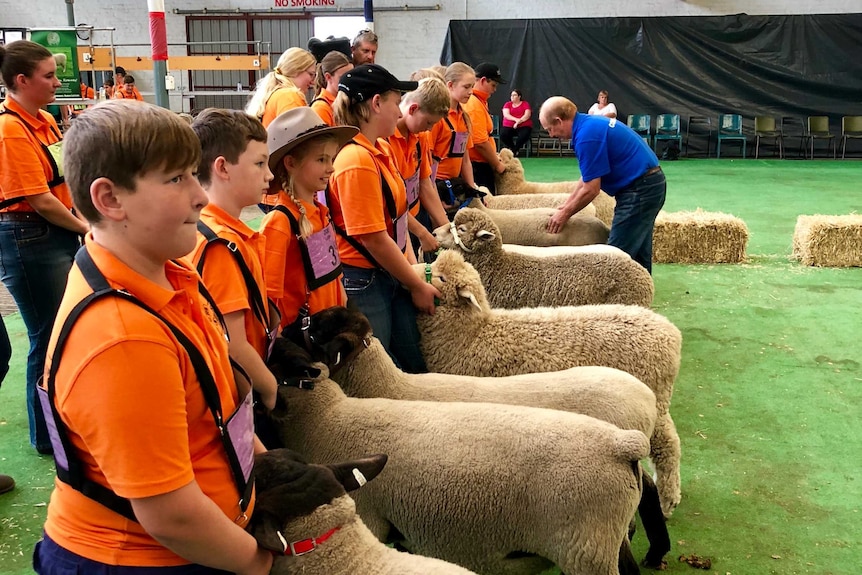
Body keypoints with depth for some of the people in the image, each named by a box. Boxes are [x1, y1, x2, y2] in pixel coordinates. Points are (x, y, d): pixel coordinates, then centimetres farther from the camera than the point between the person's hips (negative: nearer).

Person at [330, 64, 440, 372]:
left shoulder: (381, 150, 6)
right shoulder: (356, 161, -23)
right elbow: (375, 240, -21)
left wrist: (414, 269, 2)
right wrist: (417, 286, -10)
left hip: (392, 274, 9)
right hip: (362, 282, -9)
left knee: (415, 363, 15)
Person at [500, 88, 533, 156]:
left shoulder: (525, 104, 6)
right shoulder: (507, 104, 10)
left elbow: (527, 115, -6)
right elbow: (506, 115, -5)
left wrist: (519, 121, -21)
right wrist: (516, 119, -21)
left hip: (523, 126, -1)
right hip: (509, 126, 1)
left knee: (524, 136, -35)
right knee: (503, 135, -30)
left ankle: (513, 151, -8)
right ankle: (515, 149, -4)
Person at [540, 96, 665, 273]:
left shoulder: (587, 135, -19)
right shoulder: (591, 124, 12)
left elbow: (590, 190, -17)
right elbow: (587, 177, 20)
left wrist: (565, 214, -3)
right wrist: (566, 206, 21)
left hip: (639, 189, -10)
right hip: (649, 184, 10)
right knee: (638, 254, 16)